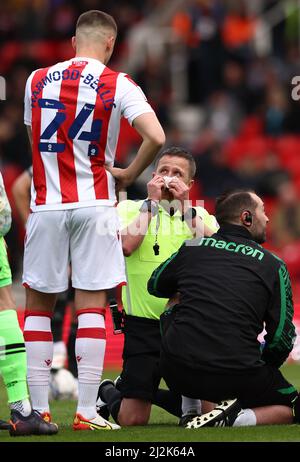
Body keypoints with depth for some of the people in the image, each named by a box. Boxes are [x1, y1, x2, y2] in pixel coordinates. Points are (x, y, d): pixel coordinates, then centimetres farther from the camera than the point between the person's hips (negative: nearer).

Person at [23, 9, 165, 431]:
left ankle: (37, 408, 8)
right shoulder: (117, 85, -3)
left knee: (38, 304, 10)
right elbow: (156, 138, -14)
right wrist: (128, 175, 1)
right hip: (94, 204, -2)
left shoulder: (37, 81, 7)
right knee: (91, 305, 1)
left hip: (46, 206, 2)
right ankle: (86, 411, -2)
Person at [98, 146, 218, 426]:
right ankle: (107, 392, 31)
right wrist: (151, 202, -11)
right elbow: (126, 246, -17)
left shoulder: (199, 215, 10)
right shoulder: (130, 208, 4)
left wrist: (185, 206, -10)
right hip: (143, 326, -3)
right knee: (132, 419, -5)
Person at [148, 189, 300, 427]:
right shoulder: (273, 265, 3)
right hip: (237, 377, -3)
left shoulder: (191, 247, 10)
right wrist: (262, 369, 19)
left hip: (178, 372, 3)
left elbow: (155, 286, 29)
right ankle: (234, 418, -10)